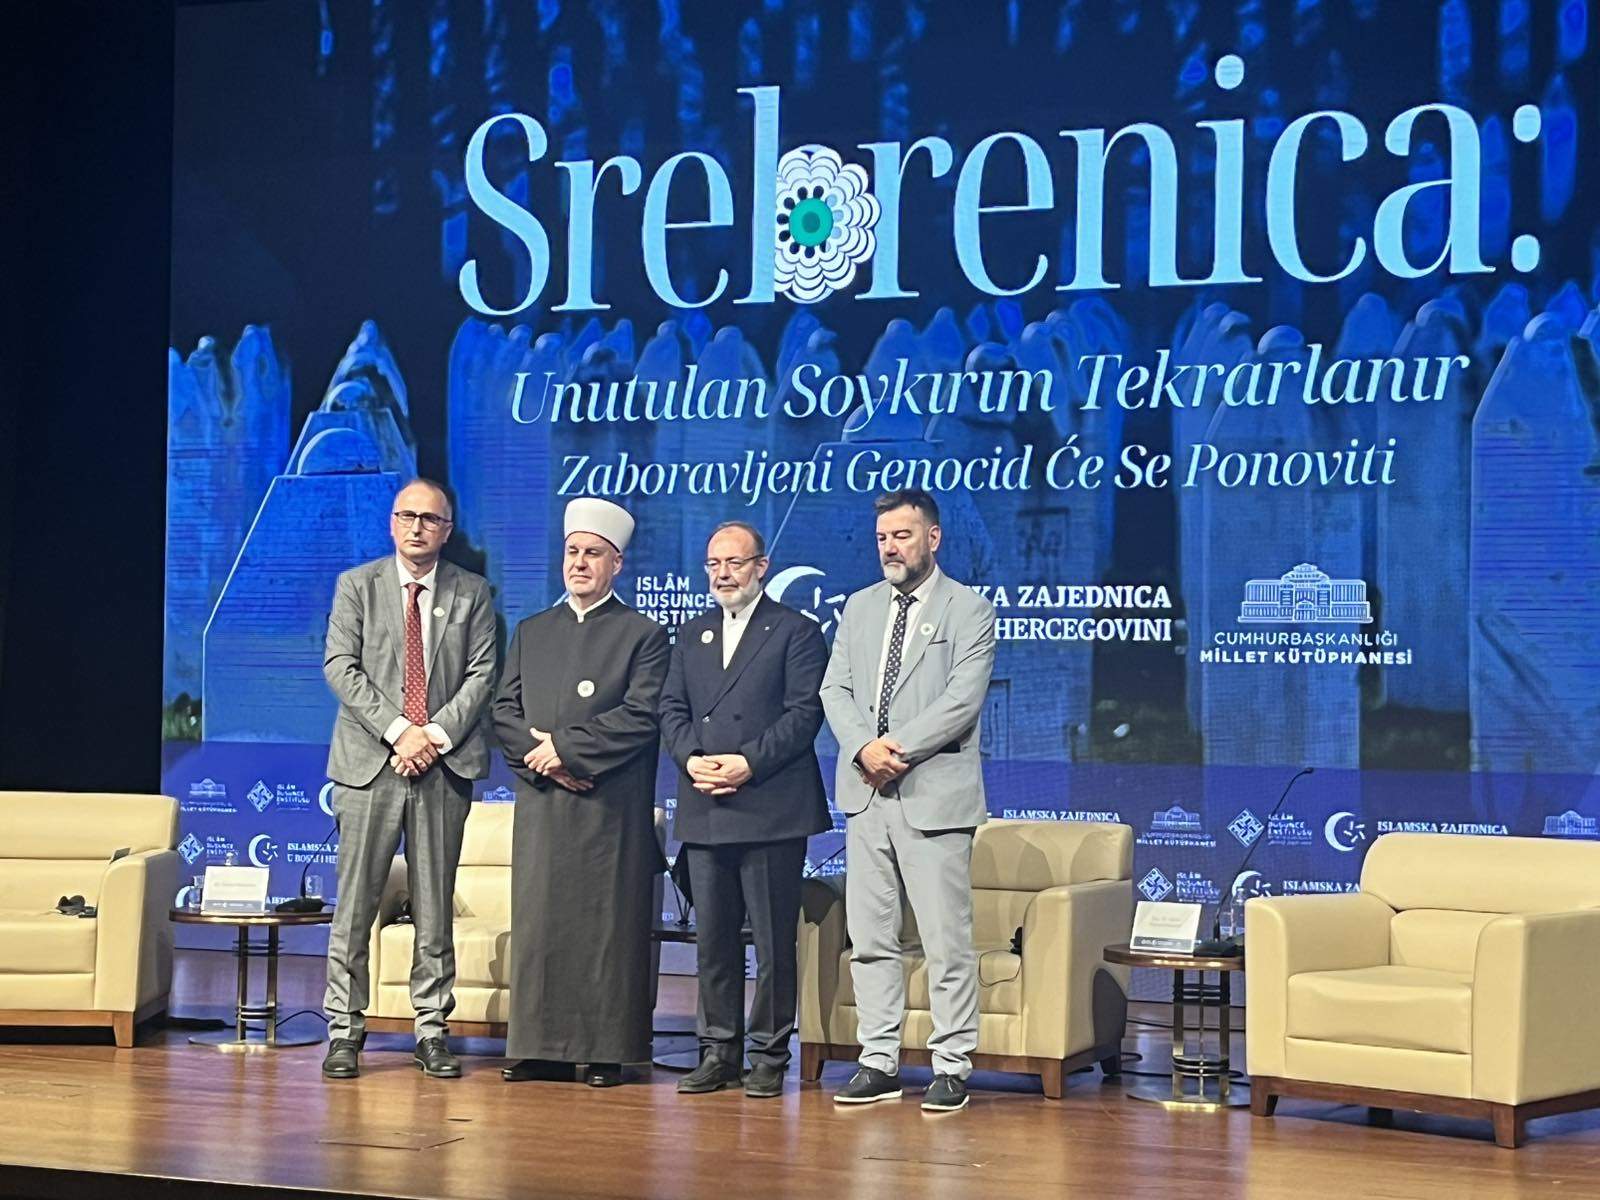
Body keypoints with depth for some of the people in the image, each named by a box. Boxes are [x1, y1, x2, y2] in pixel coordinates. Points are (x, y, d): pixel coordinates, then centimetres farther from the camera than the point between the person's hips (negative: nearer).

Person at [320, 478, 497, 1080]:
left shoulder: (472, 594, 10)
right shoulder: (356, 586, 7)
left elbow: (481, 674, 3)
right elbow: (340, 667, -2)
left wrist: (436, 733, -11)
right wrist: (398, 730, -13)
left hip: (445, 763, 1)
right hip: (369, 762, -1)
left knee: (436, 906, 5)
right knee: (355, 902, -1)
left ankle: (432, 1029, 11)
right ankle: (344, 1030, 6)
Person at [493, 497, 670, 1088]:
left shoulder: (643, 635, 3)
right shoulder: (531, 632, 18)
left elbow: (640, 717, -9)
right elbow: (504, 710, 11)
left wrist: (564, 745, -12)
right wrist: (541, 758, -7)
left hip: (611, 811, -4)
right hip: (541, 806, 4)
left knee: (608, 924, -3)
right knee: (538, 923, 3)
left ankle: (607, 1049, 2)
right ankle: (541, 1046, 9)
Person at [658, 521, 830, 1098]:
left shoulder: (796, 632, 2)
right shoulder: (692, 637, 19)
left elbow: (805, 711, -7)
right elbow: (671, 709, 13)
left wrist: (749, 762, -16)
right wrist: (692, 758, -7)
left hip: (770, 810, -5)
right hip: (705, 811, 5)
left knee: (773, 939, -1)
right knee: (713, 937, 8)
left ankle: (769, 1056, 5)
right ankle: (719, 1051, 15)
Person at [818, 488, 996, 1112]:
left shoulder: (969, 610, 0)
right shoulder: (860, 607, 16)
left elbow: (962, 701, -10)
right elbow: (834, 690, 8)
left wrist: (898, 750, -15)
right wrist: (864, 747, -10)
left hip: (934, 796, -5)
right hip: (866, 796, 5)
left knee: (946, 940, -5)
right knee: (869, 938, 7)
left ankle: (952, 1068, 2)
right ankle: (879, 1062, 14)